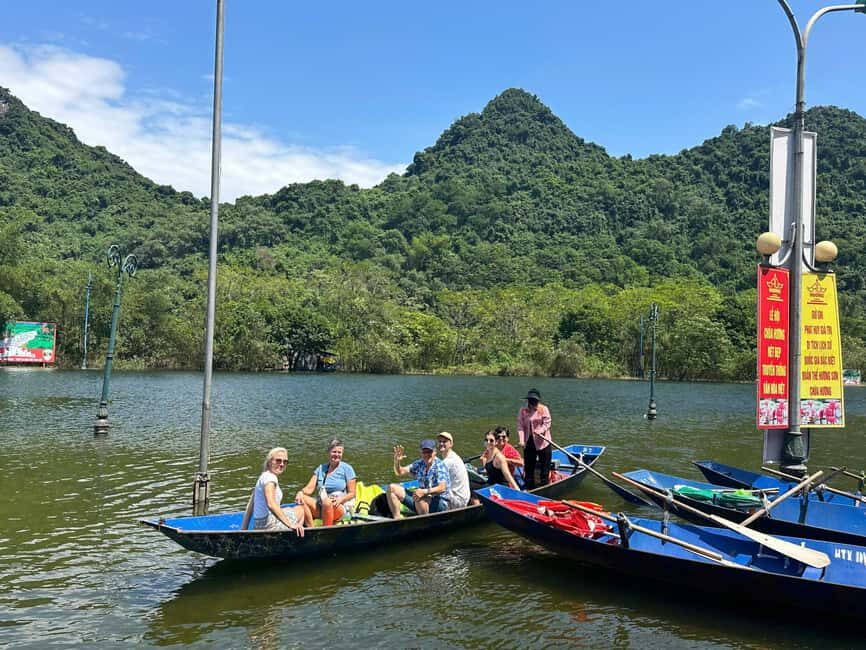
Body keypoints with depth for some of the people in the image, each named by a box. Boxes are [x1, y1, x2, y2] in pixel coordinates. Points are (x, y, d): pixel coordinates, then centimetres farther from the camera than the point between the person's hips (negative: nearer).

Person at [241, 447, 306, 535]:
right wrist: (291, 525, -31)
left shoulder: (263, 477, 15)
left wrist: (243, 530, 17)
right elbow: (271, 504, -29)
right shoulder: (270, 477, -14)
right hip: (269, 526, -10)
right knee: (302, 509, 7)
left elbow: (249, 507, 15)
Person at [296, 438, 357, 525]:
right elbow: (310, 488, 5)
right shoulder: (320, 468, 14)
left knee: (327, 502, -37)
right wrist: (301, 492, -17)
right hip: (320, 507, 4)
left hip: (341, 507, -4)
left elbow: (351, 493, 1)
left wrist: (341, 499, -19)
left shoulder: (347, 469, 3)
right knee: (302, 499, -21)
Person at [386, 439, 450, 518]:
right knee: (392, 488, 1)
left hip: (440, 503, -8)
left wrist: (424, 491, -39)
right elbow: (399, 472, 13)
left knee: (420, 498, -40)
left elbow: (442, 488, -25)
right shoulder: (419, 464, 9)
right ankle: (397, 520, -7)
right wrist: (396, 461, -7)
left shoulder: (440, 466, -12)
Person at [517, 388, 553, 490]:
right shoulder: (523, 411, 0)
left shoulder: (544, 409, -3)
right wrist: (522, 440, -15)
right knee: (528, 466, 8)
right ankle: (529, 487, 18)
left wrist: (540, 431, -28)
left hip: (542, 442, -2)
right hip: (529, 442, 2)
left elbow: (547, 423, -9)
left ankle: (544, 484, 16)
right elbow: (520, 426, -4)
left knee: (545, 466, 4)